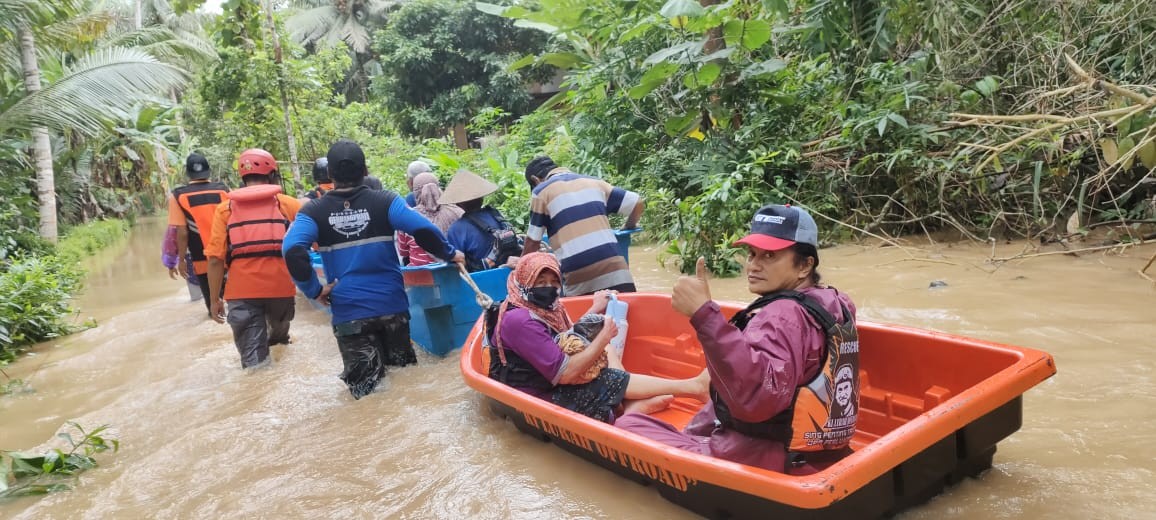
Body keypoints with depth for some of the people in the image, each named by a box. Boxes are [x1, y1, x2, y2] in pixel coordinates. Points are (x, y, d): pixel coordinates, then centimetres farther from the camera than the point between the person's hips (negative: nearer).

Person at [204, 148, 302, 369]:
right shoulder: (287, 204, 3)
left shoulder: (225, 209, 3)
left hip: (242, 291, -1)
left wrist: (215, 299, 6)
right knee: (279, 327, 34)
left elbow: (215, 259, -2)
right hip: (280, 286, 1)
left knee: (253, 360, 3)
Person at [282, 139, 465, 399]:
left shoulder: (314, 212, -3)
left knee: (365, 386, 6)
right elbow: (423, 229, -16)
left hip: (348, 312, 0)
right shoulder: (385, 201, -5)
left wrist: (314, 290, -7)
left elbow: (292, 251, -19)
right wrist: (449, 254, 1)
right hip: (392, 305, 1)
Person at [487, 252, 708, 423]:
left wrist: (594, 311, 10)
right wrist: (603, 337, -20)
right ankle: (694, 386, -6)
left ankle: (632, 407, -16)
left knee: (609, 354, 9)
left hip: (552, 385, 11)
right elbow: (564, 374, -27)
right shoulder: (520, 321, -26)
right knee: (614, 379, -13)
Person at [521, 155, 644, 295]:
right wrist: (628, 228, 36)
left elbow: (533, 240, 14)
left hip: (580, 280, -3)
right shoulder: (593, 182, 20)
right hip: (616, 271, 3)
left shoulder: (541, 192, 9)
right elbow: (637, 203, 17)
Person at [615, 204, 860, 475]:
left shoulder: (783, 315, -23)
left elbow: (756, 396, -41)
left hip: (767, 467, -10)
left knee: (629, 426, -2)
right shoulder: (832, 303, 9)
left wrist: (704, 314, -42)